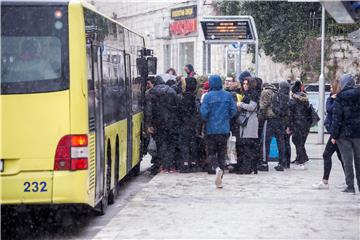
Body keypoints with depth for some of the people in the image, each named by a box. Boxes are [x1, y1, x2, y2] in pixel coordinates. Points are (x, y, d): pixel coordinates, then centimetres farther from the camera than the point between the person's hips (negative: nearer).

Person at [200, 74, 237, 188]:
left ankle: (217, 168, -20)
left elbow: (204, 112, -12)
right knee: (222, 153, 11)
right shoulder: (228, 95, -1)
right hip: (224, 129, 2)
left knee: (212, 152, 10)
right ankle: (219, 180, 10)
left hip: (211, 129, -2)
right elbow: (233, 111, 0)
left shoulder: (208, 96, -10)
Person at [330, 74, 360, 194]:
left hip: (344, 134, -3)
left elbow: (336, 118, -11)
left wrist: (334, 135, -7)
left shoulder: (340, 98, -9)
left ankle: (350, 186, 2)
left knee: (347, 160, 2)